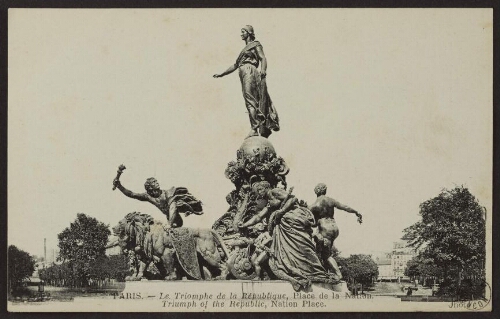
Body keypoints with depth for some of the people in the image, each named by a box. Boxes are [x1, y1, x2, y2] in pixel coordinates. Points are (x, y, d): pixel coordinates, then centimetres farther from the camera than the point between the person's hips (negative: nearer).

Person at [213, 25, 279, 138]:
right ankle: (264, 129, -1)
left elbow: (263, 58, -8)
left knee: (249, 100, -19)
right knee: (255, 102, 1)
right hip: (243, 74, 8)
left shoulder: (255, 45, 7)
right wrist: (221, 74, 36)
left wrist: (263, 70, -28)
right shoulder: (244, 49, 31)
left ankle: (254, 129, -27)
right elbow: (235, 65, 36)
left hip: (250, 71, -8)